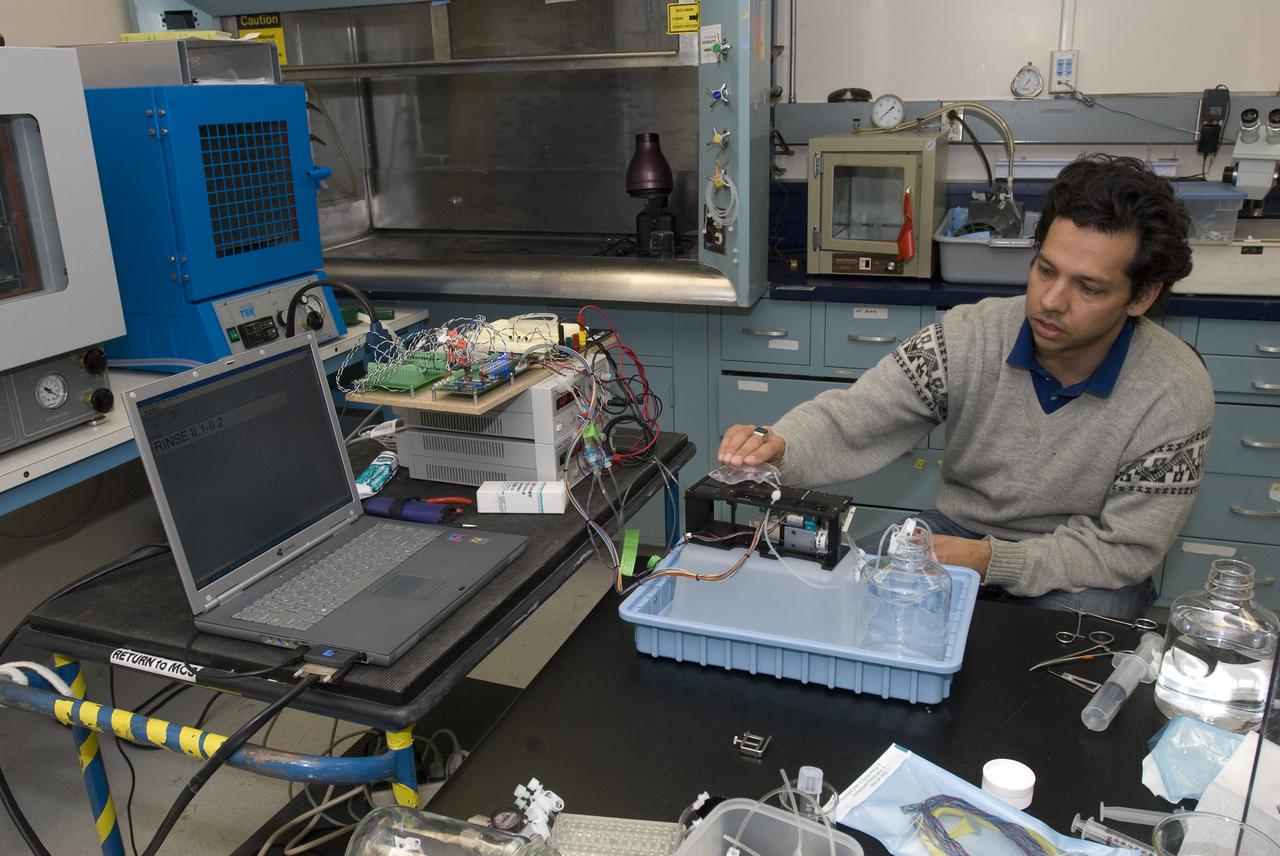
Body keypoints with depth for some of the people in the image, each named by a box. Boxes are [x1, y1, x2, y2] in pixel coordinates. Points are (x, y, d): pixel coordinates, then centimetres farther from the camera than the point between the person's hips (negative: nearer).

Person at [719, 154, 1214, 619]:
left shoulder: (1176, 393, -19)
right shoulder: (969, 336, -16)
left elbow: (1125, 549, -16)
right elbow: (853, 417, -20)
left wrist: (992, 561, -30)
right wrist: (778, 449, -43)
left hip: (1083, 572, -1)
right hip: (959, 529, 2)